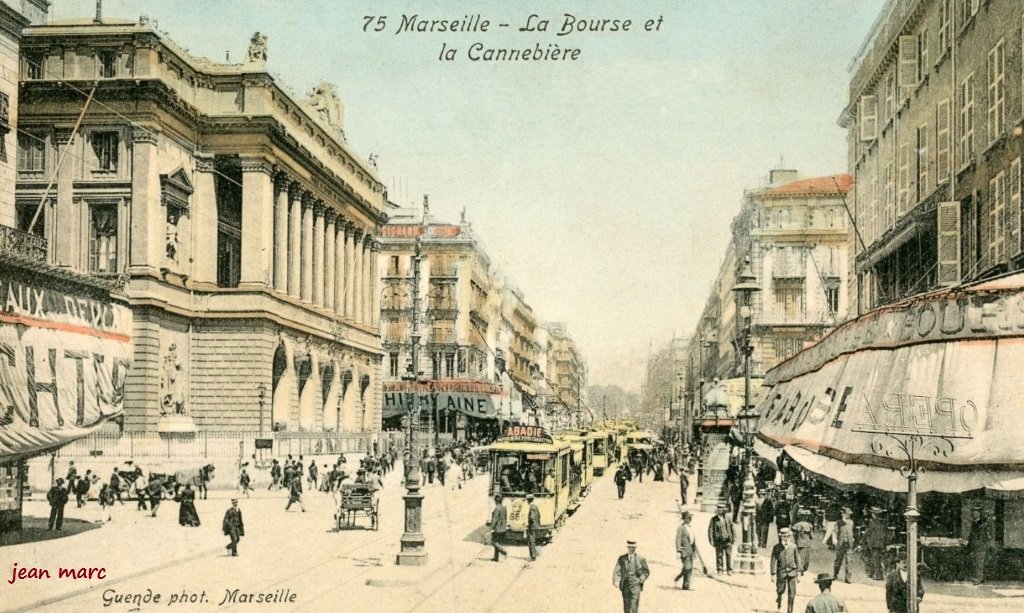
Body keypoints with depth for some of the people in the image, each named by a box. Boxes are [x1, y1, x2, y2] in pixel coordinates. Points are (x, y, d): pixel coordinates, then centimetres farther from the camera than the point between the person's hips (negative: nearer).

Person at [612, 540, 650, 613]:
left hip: (635, 585, -3)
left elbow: (646, 572, 7)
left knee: (633, 606, -14)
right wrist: (616, 581, -14)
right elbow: (617, 571, 2)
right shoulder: (622, 558, 7)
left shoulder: (641, 559, 1)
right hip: (625, 585, 3)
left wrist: (641, 579, -10)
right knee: (626, 606, 8)